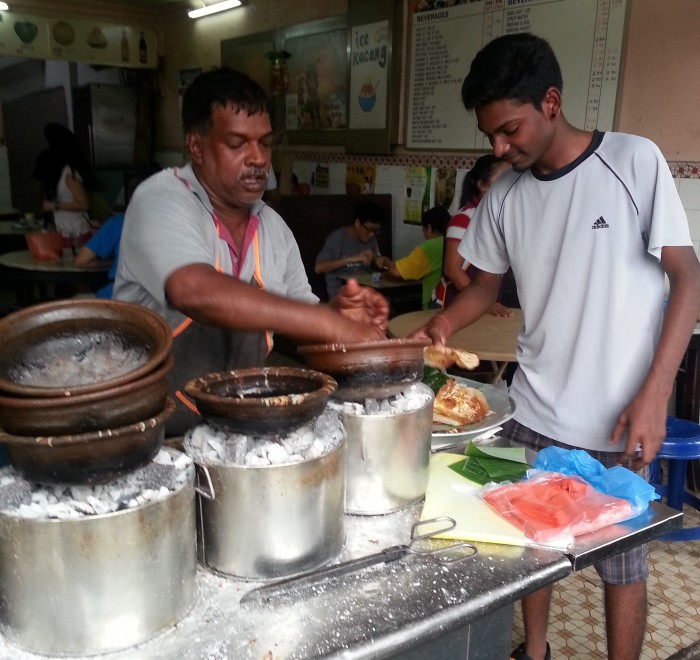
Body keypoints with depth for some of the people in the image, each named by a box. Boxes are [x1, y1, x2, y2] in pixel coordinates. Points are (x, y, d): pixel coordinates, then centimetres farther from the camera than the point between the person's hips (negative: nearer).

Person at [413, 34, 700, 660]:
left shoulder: (633, 160, -10)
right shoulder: (503, 196, 1)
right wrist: (439, 327, -4)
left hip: (615, 422, -3)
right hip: (533, 415, 4)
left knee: (620, 562, 10)